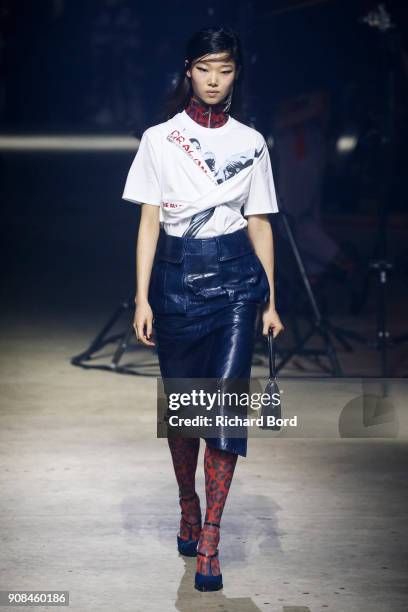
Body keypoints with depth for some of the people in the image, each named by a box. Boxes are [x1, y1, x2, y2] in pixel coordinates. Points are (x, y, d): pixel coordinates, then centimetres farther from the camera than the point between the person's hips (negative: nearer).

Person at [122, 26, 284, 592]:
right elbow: (149, 221, 2)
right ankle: (188, 506, 33)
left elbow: (260, 224, 9)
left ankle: (210, 537, -9)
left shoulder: (250, 142, 7)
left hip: (235, 276, 0)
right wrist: (142, 299, -5)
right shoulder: (159, 139, 4)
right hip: (177, 278, 0)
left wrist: (270, 301, 5)